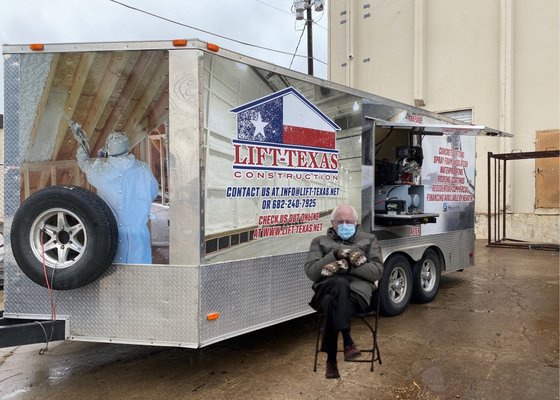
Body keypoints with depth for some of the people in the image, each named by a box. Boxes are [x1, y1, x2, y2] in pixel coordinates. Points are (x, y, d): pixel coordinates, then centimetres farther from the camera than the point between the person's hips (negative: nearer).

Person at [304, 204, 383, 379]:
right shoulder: (320, 242, 21)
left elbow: (377, 271, 6)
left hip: (358, 290, 0)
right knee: (341, 284, -38)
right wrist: (334, 255, -7)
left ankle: (331, 360, -27)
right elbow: (311, 271, 6)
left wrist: (349, 266, -8)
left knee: (332, 303, -36)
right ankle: (347, 343, -35)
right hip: (327, 289, 1)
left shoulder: (369, 240, 21)